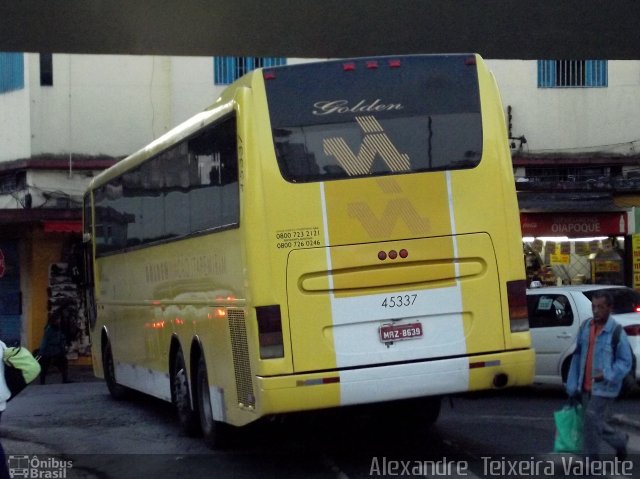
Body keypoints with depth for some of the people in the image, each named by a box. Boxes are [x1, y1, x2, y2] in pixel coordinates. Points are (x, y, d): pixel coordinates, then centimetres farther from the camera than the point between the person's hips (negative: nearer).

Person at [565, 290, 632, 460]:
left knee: (592, 423, -9)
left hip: (603, 388, -6)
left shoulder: (615, 331, -12)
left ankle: (591, 461, 4)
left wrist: (607, 375, -25)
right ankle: (620, 440, 38)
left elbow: (625, 361, -8)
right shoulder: (585, 326, 5)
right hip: (586, 387, 6)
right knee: (596, 424, 14)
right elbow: (578, 355, 10)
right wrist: (572, 385, 7)